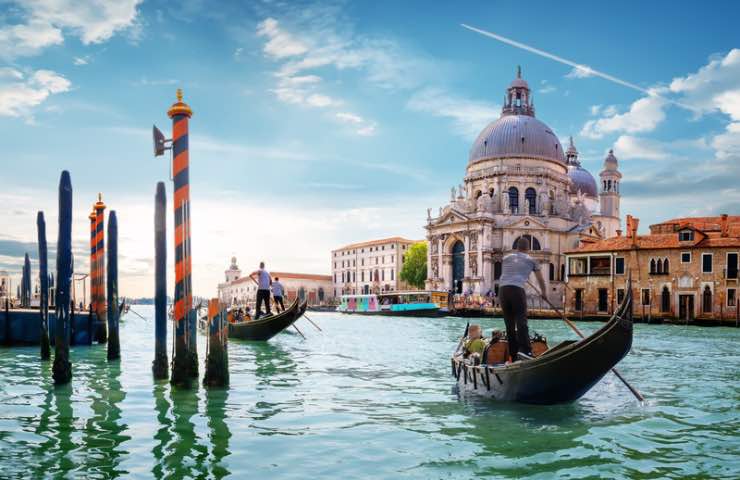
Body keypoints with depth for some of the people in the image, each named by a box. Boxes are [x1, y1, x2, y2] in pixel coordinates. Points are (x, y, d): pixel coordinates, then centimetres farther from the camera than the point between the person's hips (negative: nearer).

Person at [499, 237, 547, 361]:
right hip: (517, 290, -4)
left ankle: (513, 355, 10)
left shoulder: (506, 258, 23)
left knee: (509, 324, 8)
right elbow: (541, 280, 27)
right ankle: (525, 351, -17)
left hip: (502, 290, 4)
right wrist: (544, 293, 43)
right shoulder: (530, 260, 16)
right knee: (521, 322, -6)